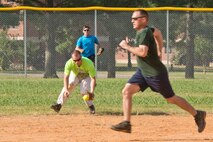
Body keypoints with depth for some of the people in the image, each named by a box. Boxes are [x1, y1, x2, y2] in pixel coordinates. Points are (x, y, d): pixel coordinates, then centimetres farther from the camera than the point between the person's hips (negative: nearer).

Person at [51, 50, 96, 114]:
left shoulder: (89, 63, -38)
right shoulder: (69, 63, -34)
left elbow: (93, 78, -35)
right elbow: (66, 77, -36)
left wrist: (92, 92, -46)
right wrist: (66, 90, -50)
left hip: (87, 76, -2)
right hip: (75, 75, 2)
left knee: (84, 91, -22)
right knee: (69, 85, -25)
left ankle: (91, 107, 3)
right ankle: (59, 104, -27)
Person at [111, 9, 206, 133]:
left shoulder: (144, 32, -22)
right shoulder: (145, 30, 7)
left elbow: (143, 52, -35)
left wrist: (127, 47, -22)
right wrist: (159, 50, 34)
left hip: (156, 72, -9)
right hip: (143, 72, 9)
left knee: (171, 99, 3)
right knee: (127, 91, -7)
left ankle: (198, 115, 20)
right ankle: (126, 123, -9)